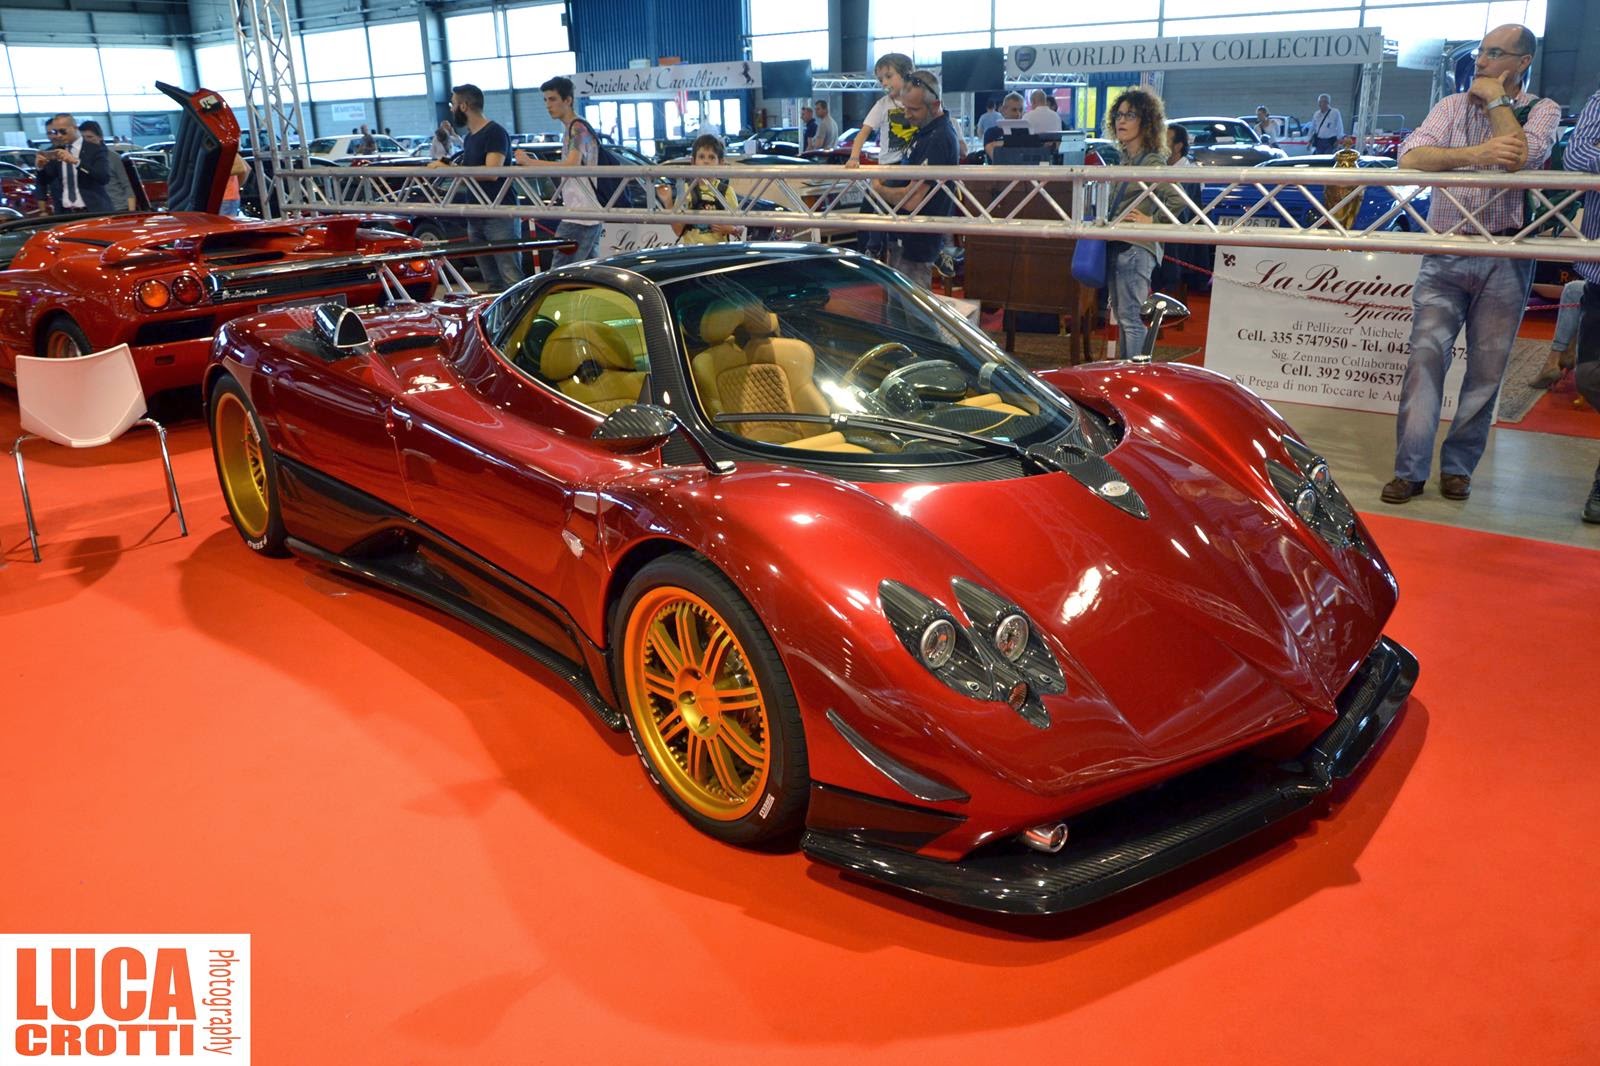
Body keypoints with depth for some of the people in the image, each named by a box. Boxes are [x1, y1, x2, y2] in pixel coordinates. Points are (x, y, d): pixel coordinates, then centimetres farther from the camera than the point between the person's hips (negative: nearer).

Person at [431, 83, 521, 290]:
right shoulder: (469, 138, 19)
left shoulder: (495, 133, -9)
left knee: (511, 278, -13)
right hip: (475, 217, 9)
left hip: (499, 216, -9)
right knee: (491, 280, 10)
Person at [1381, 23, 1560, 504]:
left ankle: (1458, 466, 13)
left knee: (1486, 370, 3)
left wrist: (1496, 100, -4)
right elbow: (1410, 158, -8)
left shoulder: (1542, 110, 7)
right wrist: (1475, 154, -23)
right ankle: (1410, 470, -8)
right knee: (1425, 357, -10)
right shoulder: (1452, 106, 11)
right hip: (1445, 253, 1)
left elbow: (1521, 157, -16)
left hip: (1505, 258, 0)